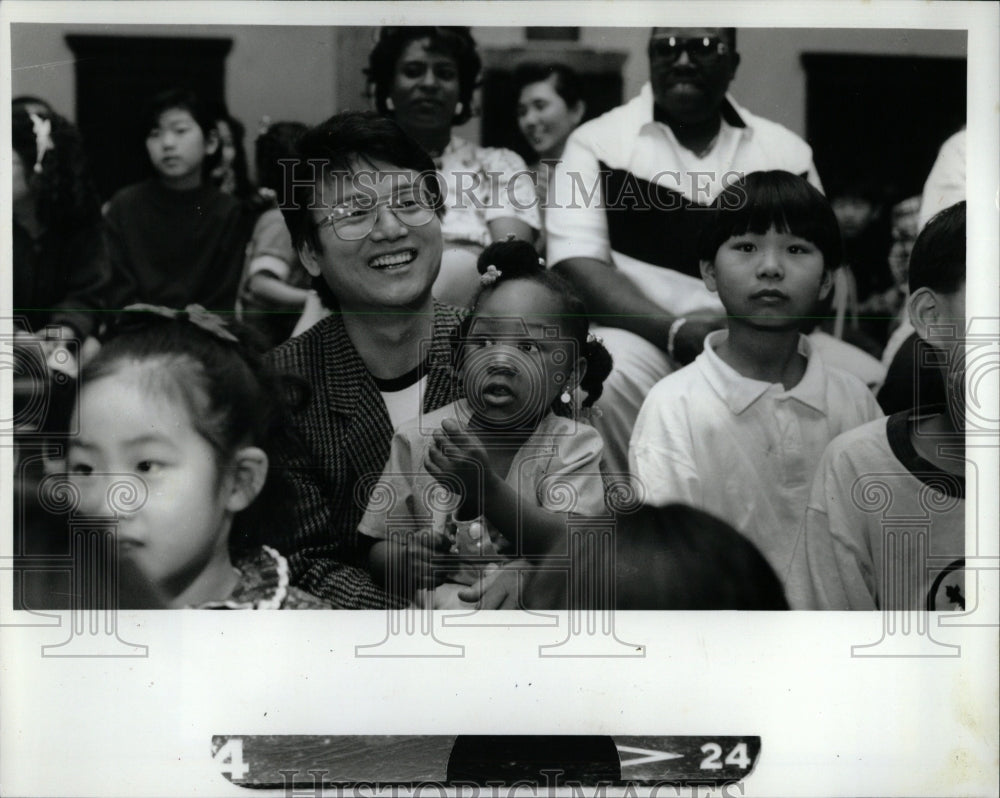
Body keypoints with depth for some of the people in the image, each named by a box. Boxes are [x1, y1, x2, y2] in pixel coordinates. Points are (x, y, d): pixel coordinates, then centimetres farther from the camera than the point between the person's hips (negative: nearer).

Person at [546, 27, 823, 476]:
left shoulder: (787, 153, 13)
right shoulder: (597, 143, 4)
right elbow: (579, 265, -6)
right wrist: (675, 331, -20)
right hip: (641, 336, -2)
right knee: (607, 374, -35)